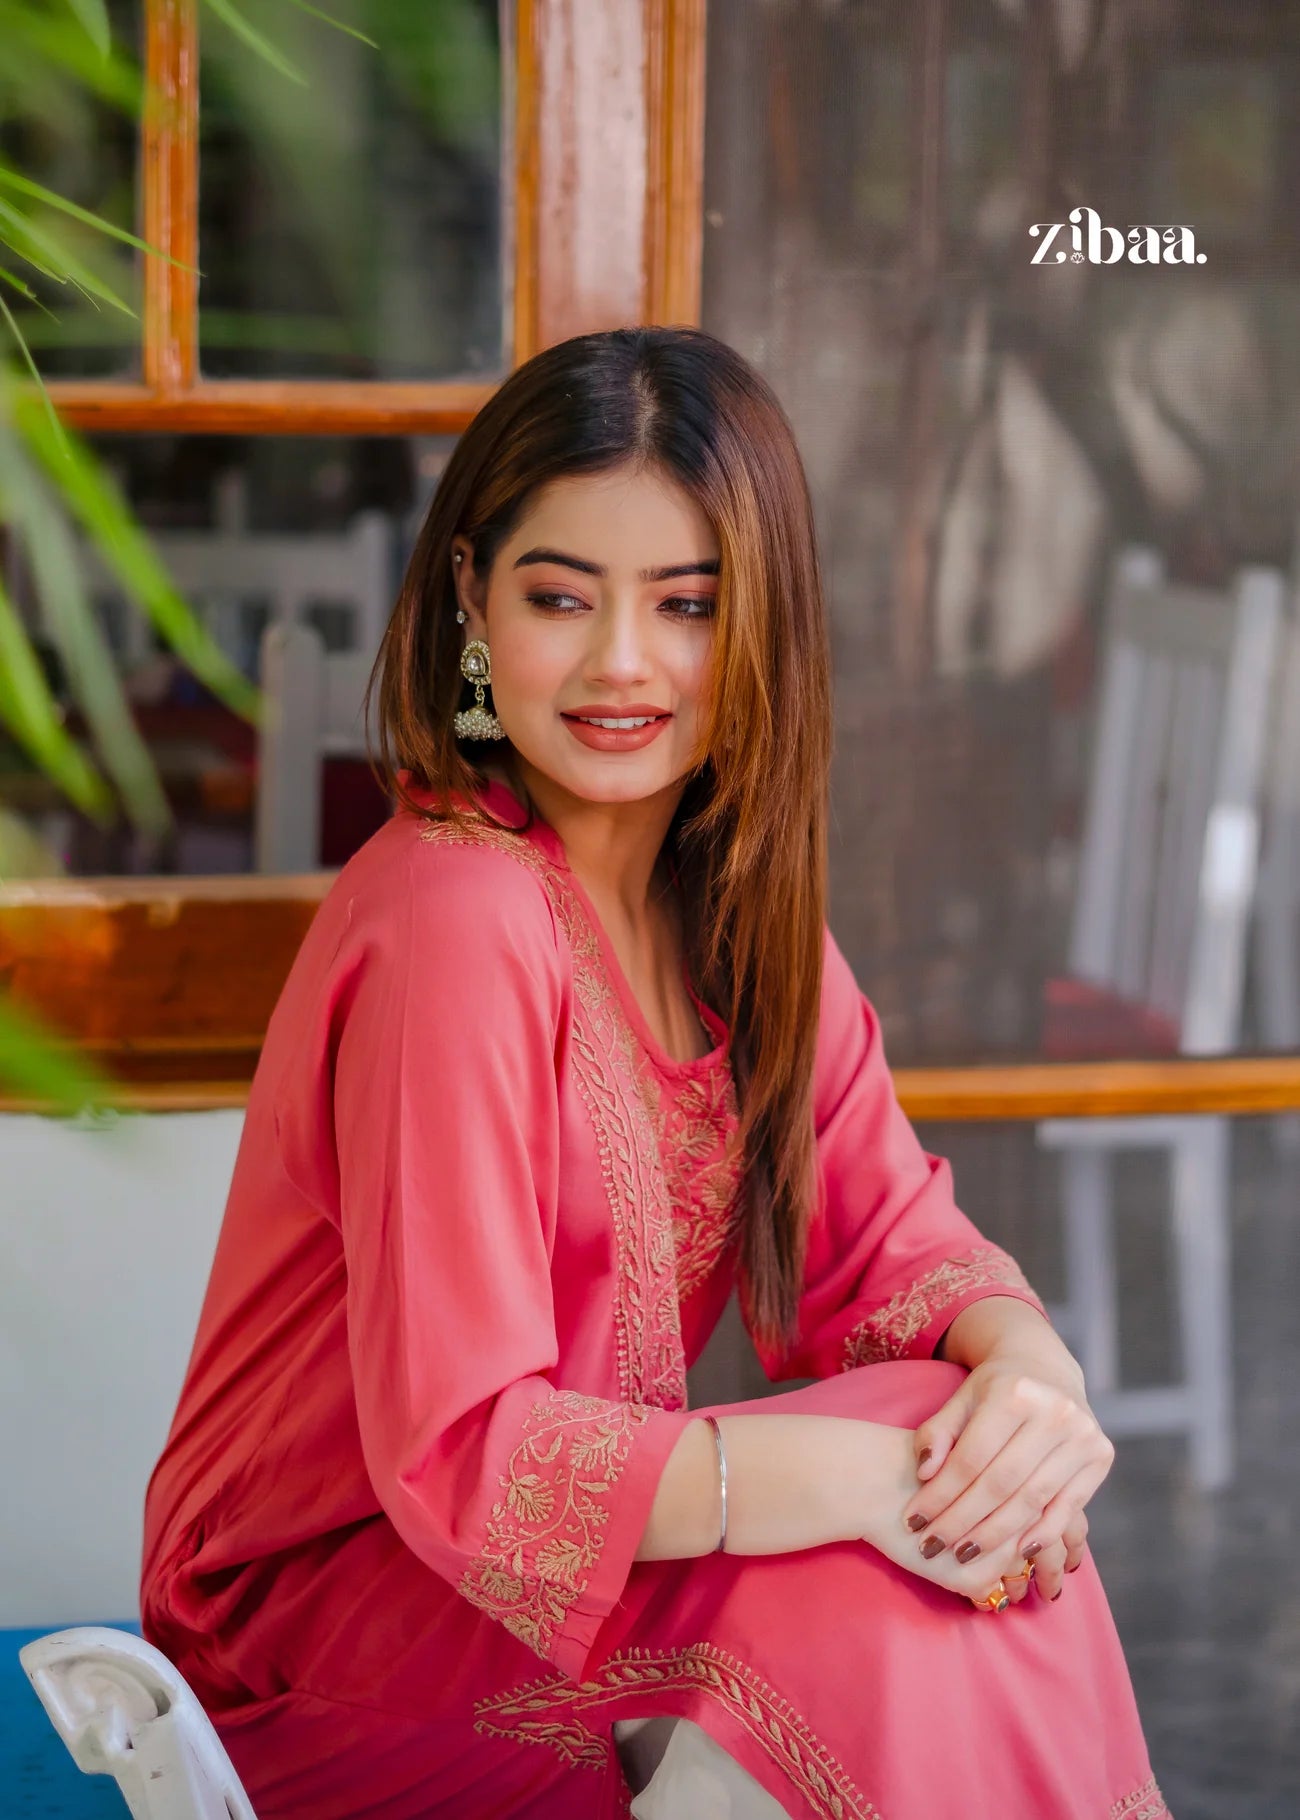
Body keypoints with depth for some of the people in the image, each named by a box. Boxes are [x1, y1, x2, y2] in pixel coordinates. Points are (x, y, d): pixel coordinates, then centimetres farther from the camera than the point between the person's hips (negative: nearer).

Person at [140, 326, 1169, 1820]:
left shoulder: (732, 899, 3)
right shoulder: (454, 922, -23)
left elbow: (886, 1234, 1)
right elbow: (460, 1453, -26)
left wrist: (1028, 1362, -21)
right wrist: (869, 1476, -32)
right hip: (316, 1613, -7)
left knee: (992, 1518, -15)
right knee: (872, 1596, -26)